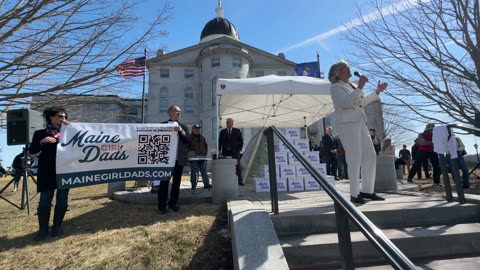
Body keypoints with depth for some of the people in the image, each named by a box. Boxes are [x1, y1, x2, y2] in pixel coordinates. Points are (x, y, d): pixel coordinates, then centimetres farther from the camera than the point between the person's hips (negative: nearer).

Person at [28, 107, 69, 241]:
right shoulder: (40, 133, 6)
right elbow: (32, 151, 1)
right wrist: (42, 142, -18)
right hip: (47, 172, -2)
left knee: (62, 200, 6)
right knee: (45, 200, 1)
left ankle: (57, 227, 19)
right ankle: (43, 229, 13)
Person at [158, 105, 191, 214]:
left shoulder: (183, 127, 10)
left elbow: (189, 141, -1)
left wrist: (181, 131, -14)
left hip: (179, 159, 3)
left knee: (176, 182, 10)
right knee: (164, 182, 1)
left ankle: (173, 203, 22)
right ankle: (162, 205, 10)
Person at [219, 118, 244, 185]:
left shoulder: (237, 131, 9)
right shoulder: (222, 132, 13)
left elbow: (241, 141, 9)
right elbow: (220, 142, 13)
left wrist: (239, 149, -2)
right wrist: (219, 151, 3)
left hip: (235, 152, -1)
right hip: (225, 153, 1)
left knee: (237, 167, -3)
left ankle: (240, 181, 0)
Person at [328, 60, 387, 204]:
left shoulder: (351, 85, 22)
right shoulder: (336, 87, -3)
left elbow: (362, 101, 32)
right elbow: (346, 102, -20)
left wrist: (377, 91, 28)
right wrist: (360, 87, -19)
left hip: (360, 123, 9)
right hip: (347, 124, -9)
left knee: (370, 156, 7)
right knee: (355, 158, -11)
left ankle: (366, 190, 16)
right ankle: (354, 194, -3)